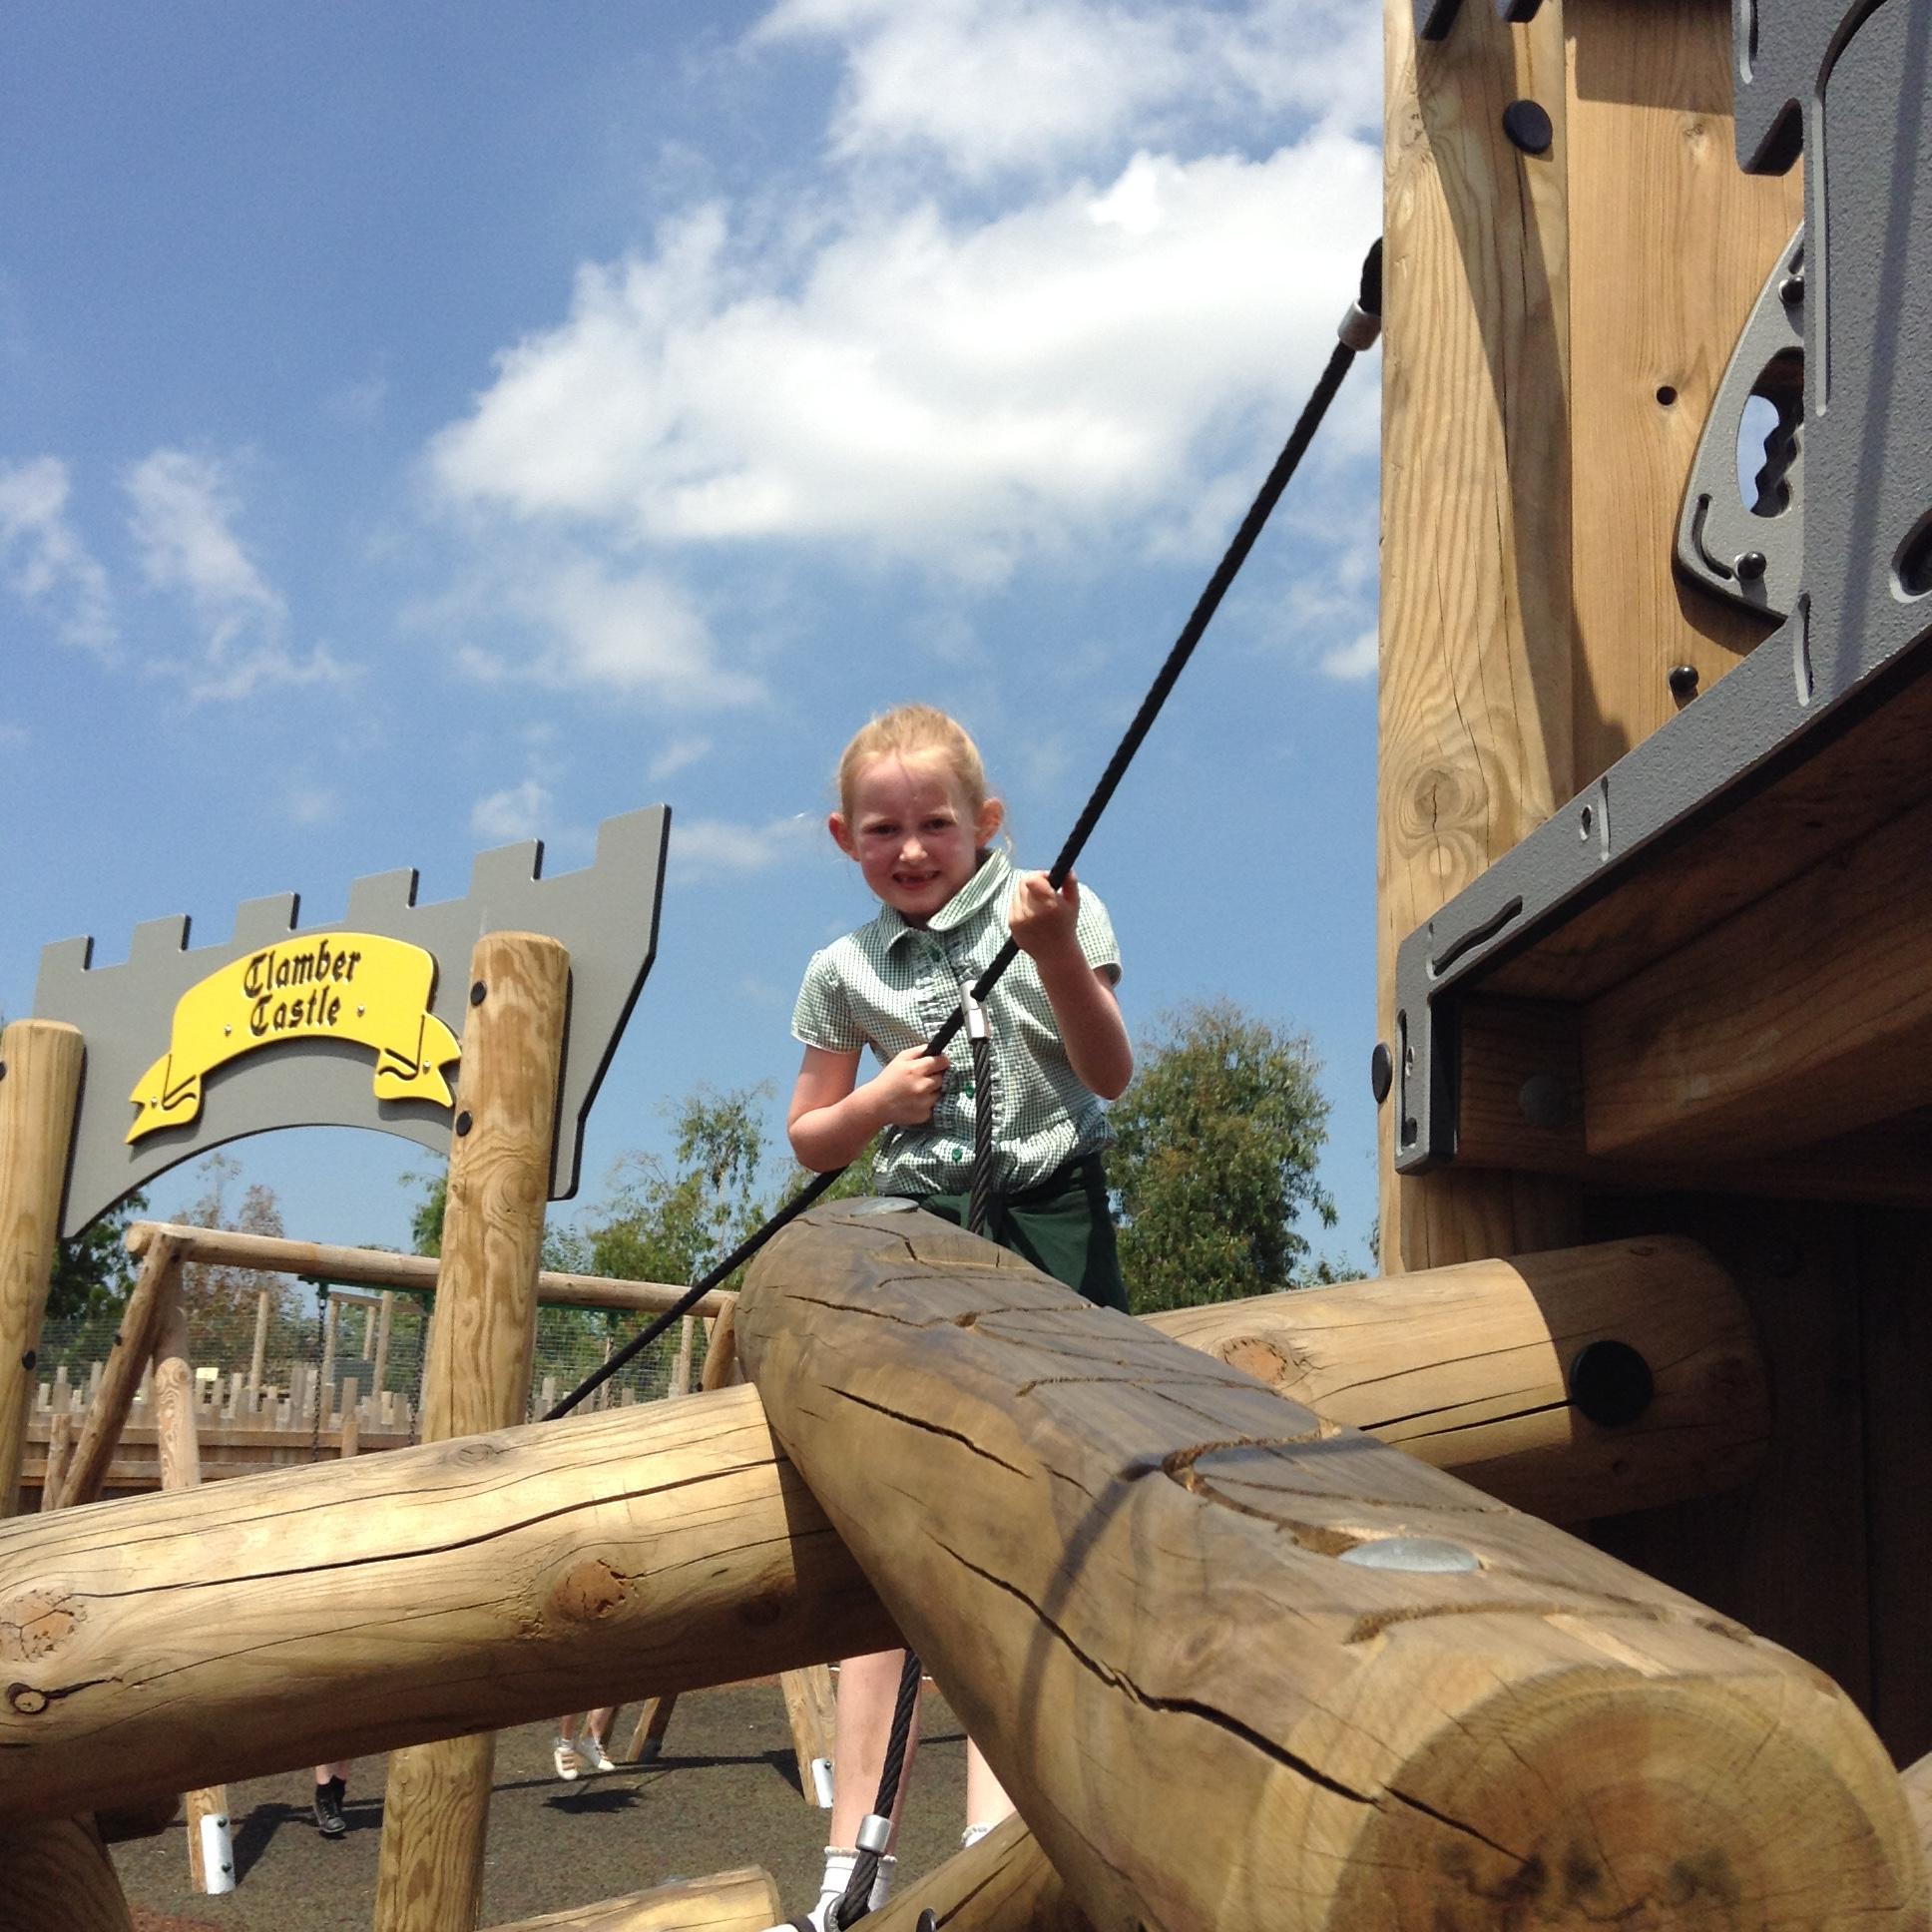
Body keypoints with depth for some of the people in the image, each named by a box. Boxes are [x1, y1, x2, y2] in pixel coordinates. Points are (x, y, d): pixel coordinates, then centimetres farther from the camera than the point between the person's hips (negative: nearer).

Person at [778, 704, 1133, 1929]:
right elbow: (810, 1140, 15)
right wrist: (878, 1102, -6)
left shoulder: (1051, 909, 0)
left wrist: (1059, 955, -23)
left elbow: (1111, 1076, -7)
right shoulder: (845, 973, 9)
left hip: (1047, 1229, -3)